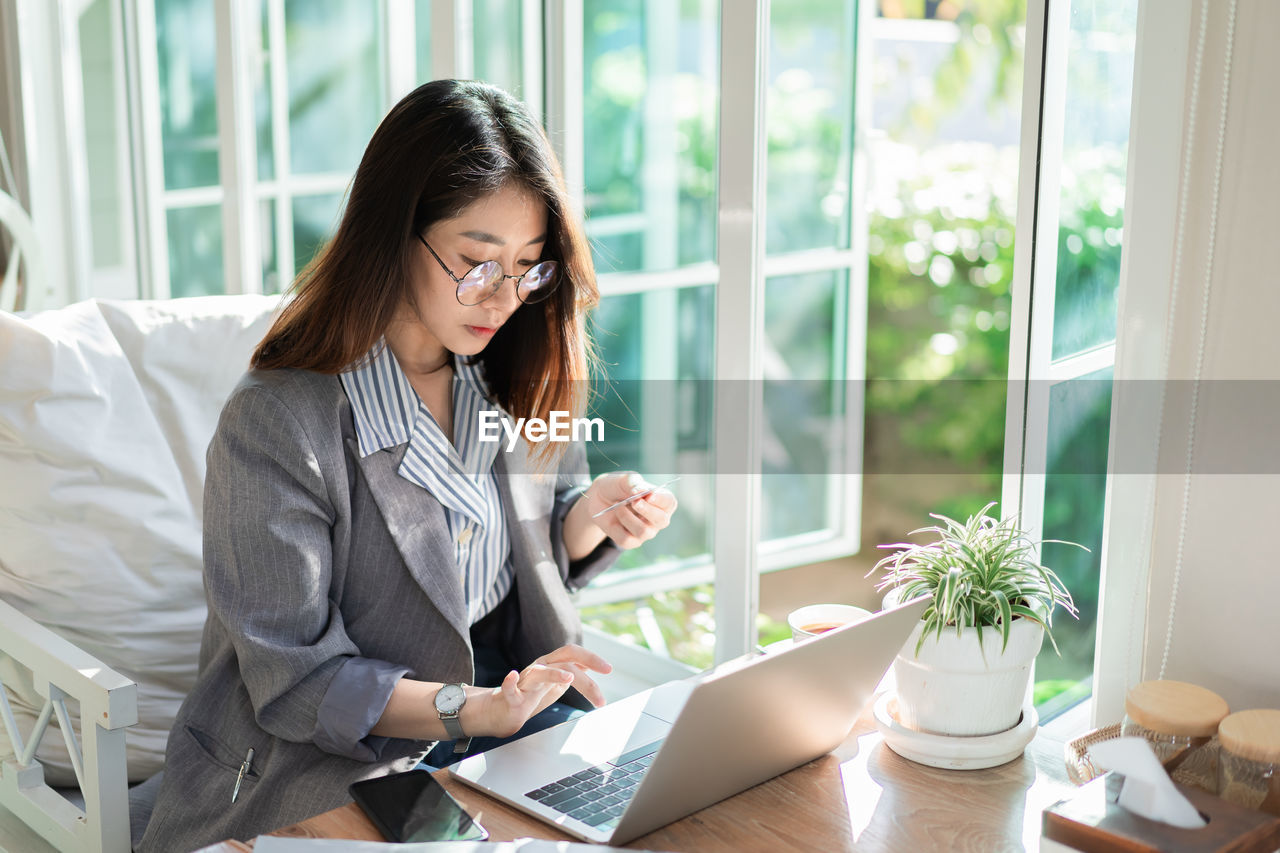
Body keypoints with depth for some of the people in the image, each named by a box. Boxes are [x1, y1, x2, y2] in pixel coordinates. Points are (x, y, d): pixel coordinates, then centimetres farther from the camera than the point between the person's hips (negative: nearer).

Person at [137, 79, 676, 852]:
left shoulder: (515, 383, 2)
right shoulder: (276, 426, -19)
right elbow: (293, 681, -16)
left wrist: (590, 519, -8)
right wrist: (469, 710, -30)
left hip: (498, 702, 6)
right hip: (330, 769, -6)